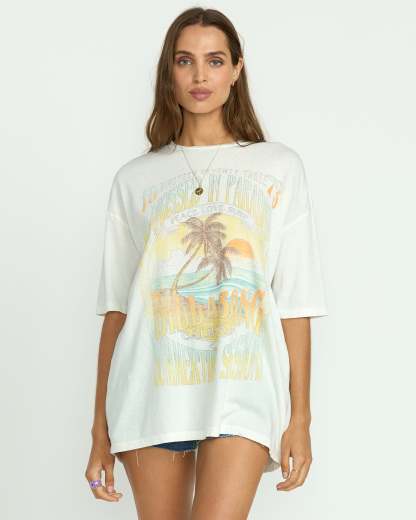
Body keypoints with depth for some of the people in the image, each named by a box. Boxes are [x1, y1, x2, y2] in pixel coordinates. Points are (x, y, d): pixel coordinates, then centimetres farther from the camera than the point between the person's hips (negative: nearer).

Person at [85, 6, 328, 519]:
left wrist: (300, 417, -1)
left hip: (241, 386, -2)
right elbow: (116, 307, 10)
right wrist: (101, 430, 7)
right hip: (152, 391, 2)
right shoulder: (135, 178, 12)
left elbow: (295, 301, 4)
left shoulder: (279, 167, 8)